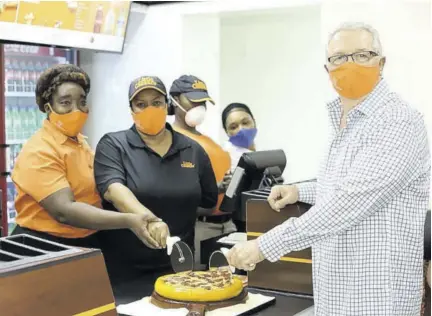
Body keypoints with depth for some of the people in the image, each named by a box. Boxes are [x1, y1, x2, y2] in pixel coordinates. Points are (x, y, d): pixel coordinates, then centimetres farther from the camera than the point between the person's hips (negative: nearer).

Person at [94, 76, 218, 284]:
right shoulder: (112, 145, -4)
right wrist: (149, 219, -37)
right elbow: (113, 189, -22)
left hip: (177, 265, 3)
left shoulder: (193, 150, 7)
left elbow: (209, 201, 16)